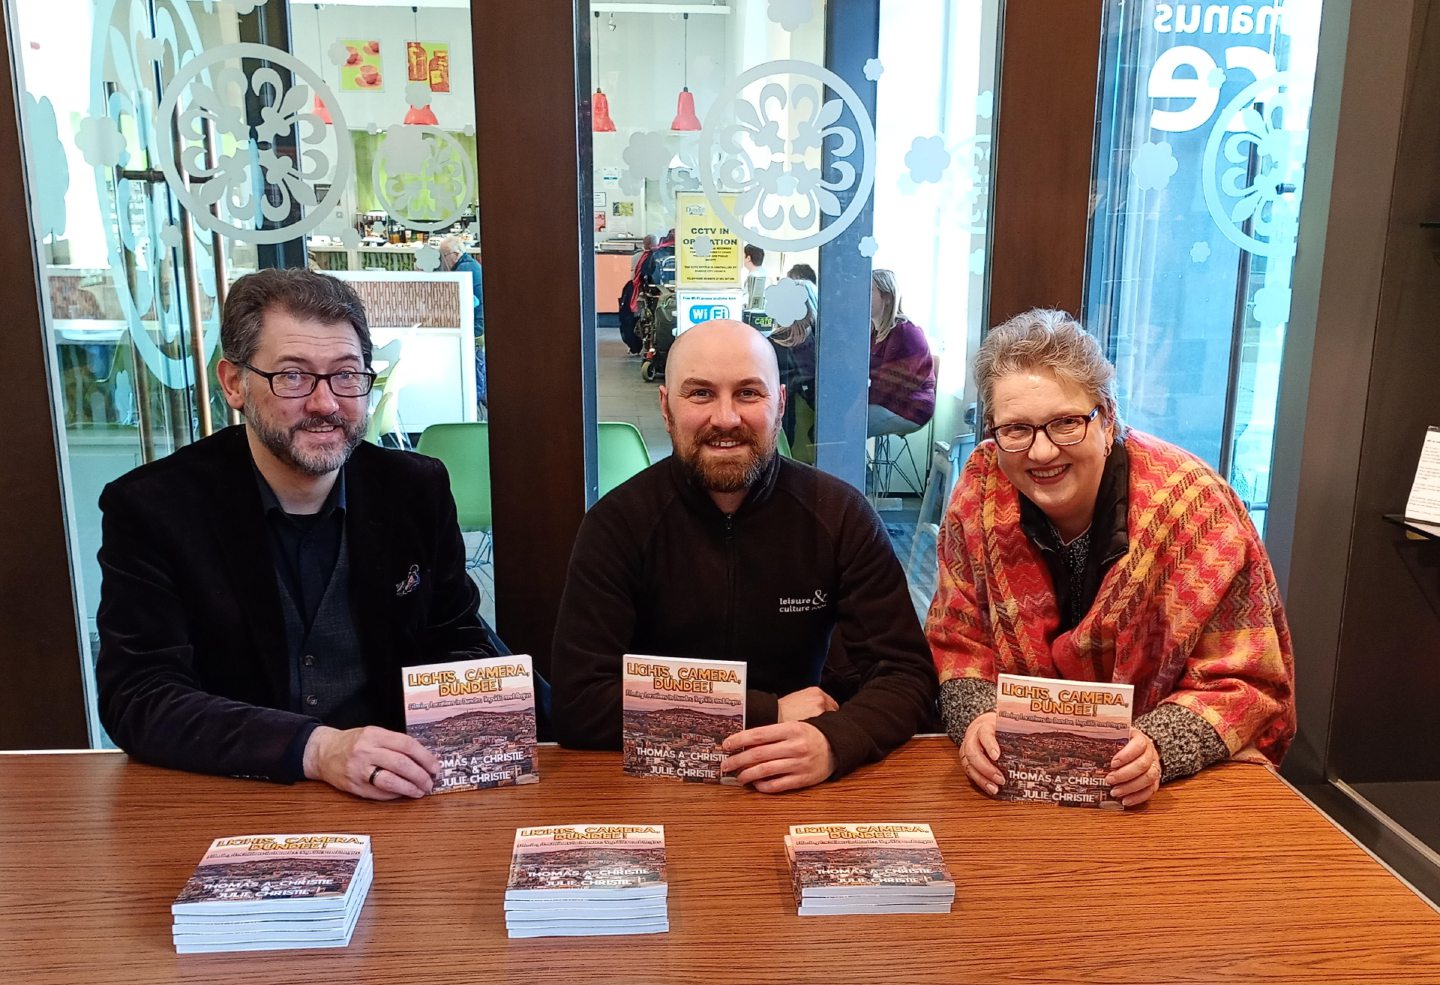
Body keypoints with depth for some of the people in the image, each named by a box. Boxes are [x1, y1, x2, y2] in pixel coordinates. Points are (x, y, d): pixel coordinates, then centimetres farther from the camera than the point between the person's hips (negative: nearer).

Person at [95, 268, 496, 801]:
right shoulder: (151, 508, -7)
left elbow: (460, 646, 6)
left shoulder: (418, 491, 0)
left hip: (395, 799, 1)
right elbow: (137, 698, -13)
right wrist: (317, 748, -27)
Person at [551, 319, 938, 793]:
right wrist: (768, 713, -17)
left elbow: (906, 672, -7)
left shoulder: (840, 515, -6)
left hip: (800, 789, 2)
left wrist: (833, 741, -30)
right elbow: (579, 704, -15)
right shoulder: (617, 523, -10)